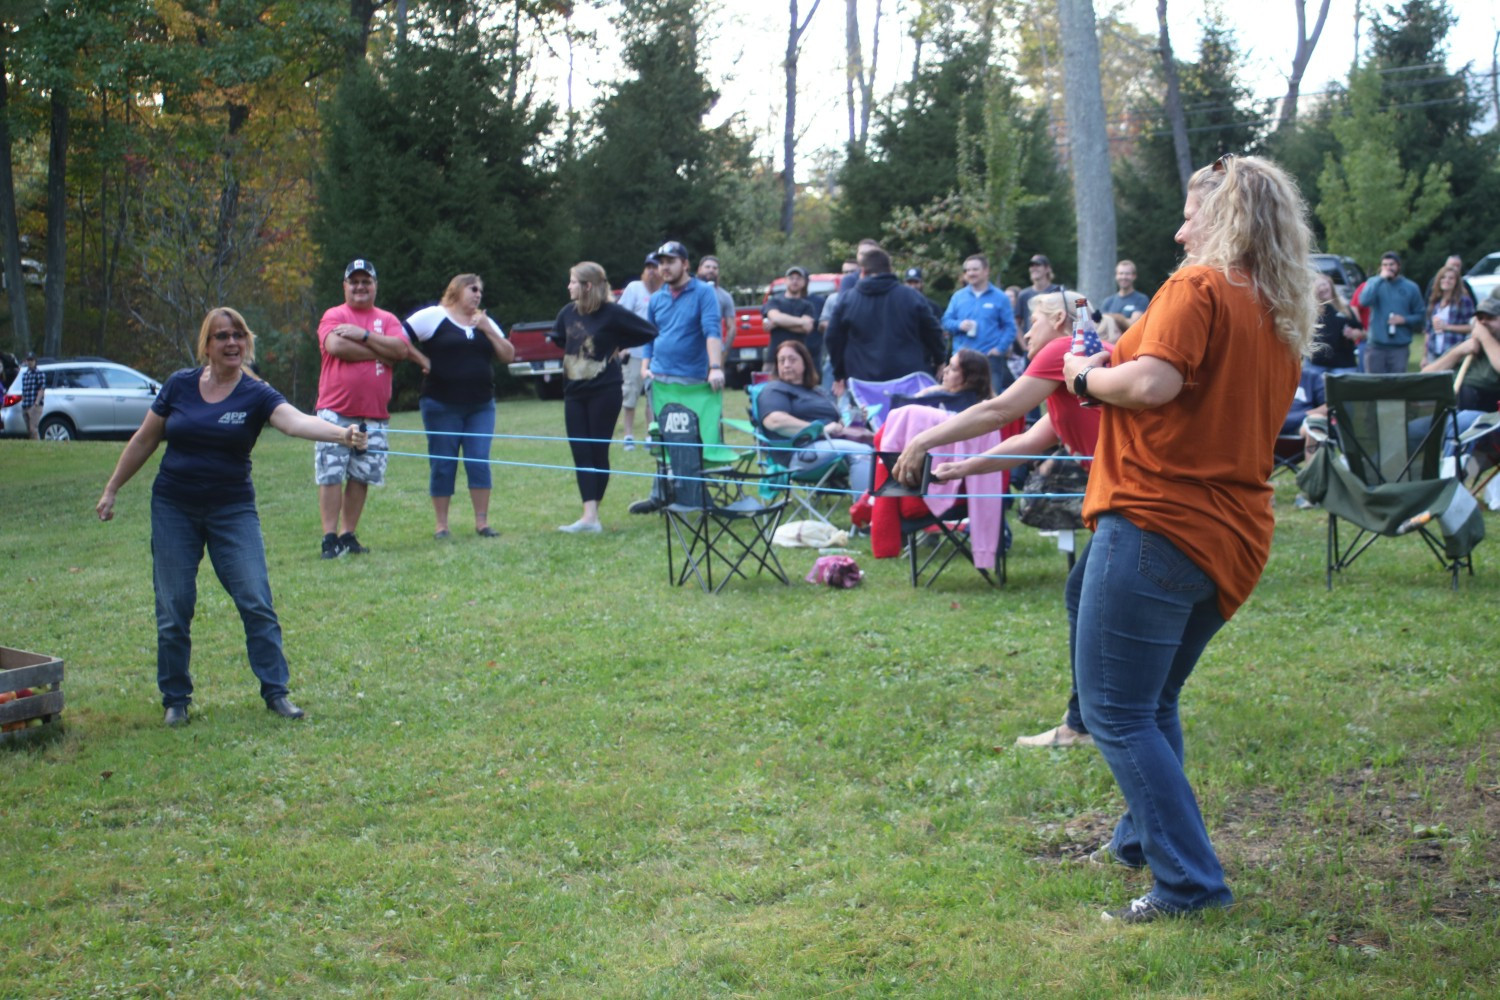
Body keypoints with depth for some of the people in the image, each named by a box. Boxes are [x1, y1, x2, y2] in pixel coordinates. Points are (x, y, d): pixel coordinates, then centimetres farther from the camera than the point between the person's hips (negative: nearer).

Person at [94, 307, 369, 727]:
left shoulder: (256, 395, -7)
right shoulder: (180, 385, -1)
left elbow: (296, 421, -26)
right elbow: (144, 441, 9)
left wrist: (341, 433, -45)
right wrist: (111, 490, 11)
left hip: (232, 510, -1)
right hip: (173, 508, 1)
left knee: (256, 602, -6)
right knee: (173, 609, 3)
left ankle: (276, 691, 5)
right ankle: (175, 699, 17)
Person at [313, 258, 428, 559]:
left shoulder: (387, 320, 14)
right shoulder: (334, 316, 6)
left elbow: (400, 348, -4)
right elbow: (335, 346, -14)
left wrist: (363, 335, -10)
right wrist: (380, 351, -7)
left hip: (374, 416, 3)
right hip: (336, 412, -3)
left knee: (361, 477, 4)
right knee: (330, 475, -7)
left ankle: (348, 535, 12)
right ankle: (330, 538, -3)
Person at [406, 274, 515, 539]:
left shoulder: (485, 322, 15)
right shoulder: (433, 316, -1)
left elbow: (509, 356, 7)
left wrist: (488, 330, -4)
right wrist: (420, 359, -12)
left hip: (481, 405, 4)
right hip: (442, 405, -4)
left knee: (479, 462, -1)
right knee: (442, 465, 1)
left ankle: (482, 522, 5)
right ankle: (441, 525, 9)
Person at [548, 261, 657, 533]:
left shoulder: (612, 313, -11)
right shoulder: (568, 312, 5)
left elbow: (649, 332, -5)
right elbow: (557, 337, 26)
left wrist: (618, 346, -2)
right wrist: (572, 350, 11)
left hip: (604, 391, -5)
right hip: (575, 392, 5)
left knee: (598, 452, 1)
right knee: (581, 453, -2)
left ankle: (591, 515, 7)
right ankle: (590, 517, -5)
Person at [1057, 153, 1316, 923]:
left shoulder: (1199, 287, -9)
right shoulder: (1283, 317, 16)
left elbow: (1154, 381, -23)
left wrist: (1088, 378, -4)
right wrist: (1109, 374, 21)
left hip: (1157, 522, -9)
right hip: (1231, 541, 9)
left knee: (1116, 714, -5)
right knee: (1153, 704, 24)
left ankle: (1189, 882, -6)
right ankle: (1141, 839, 35)